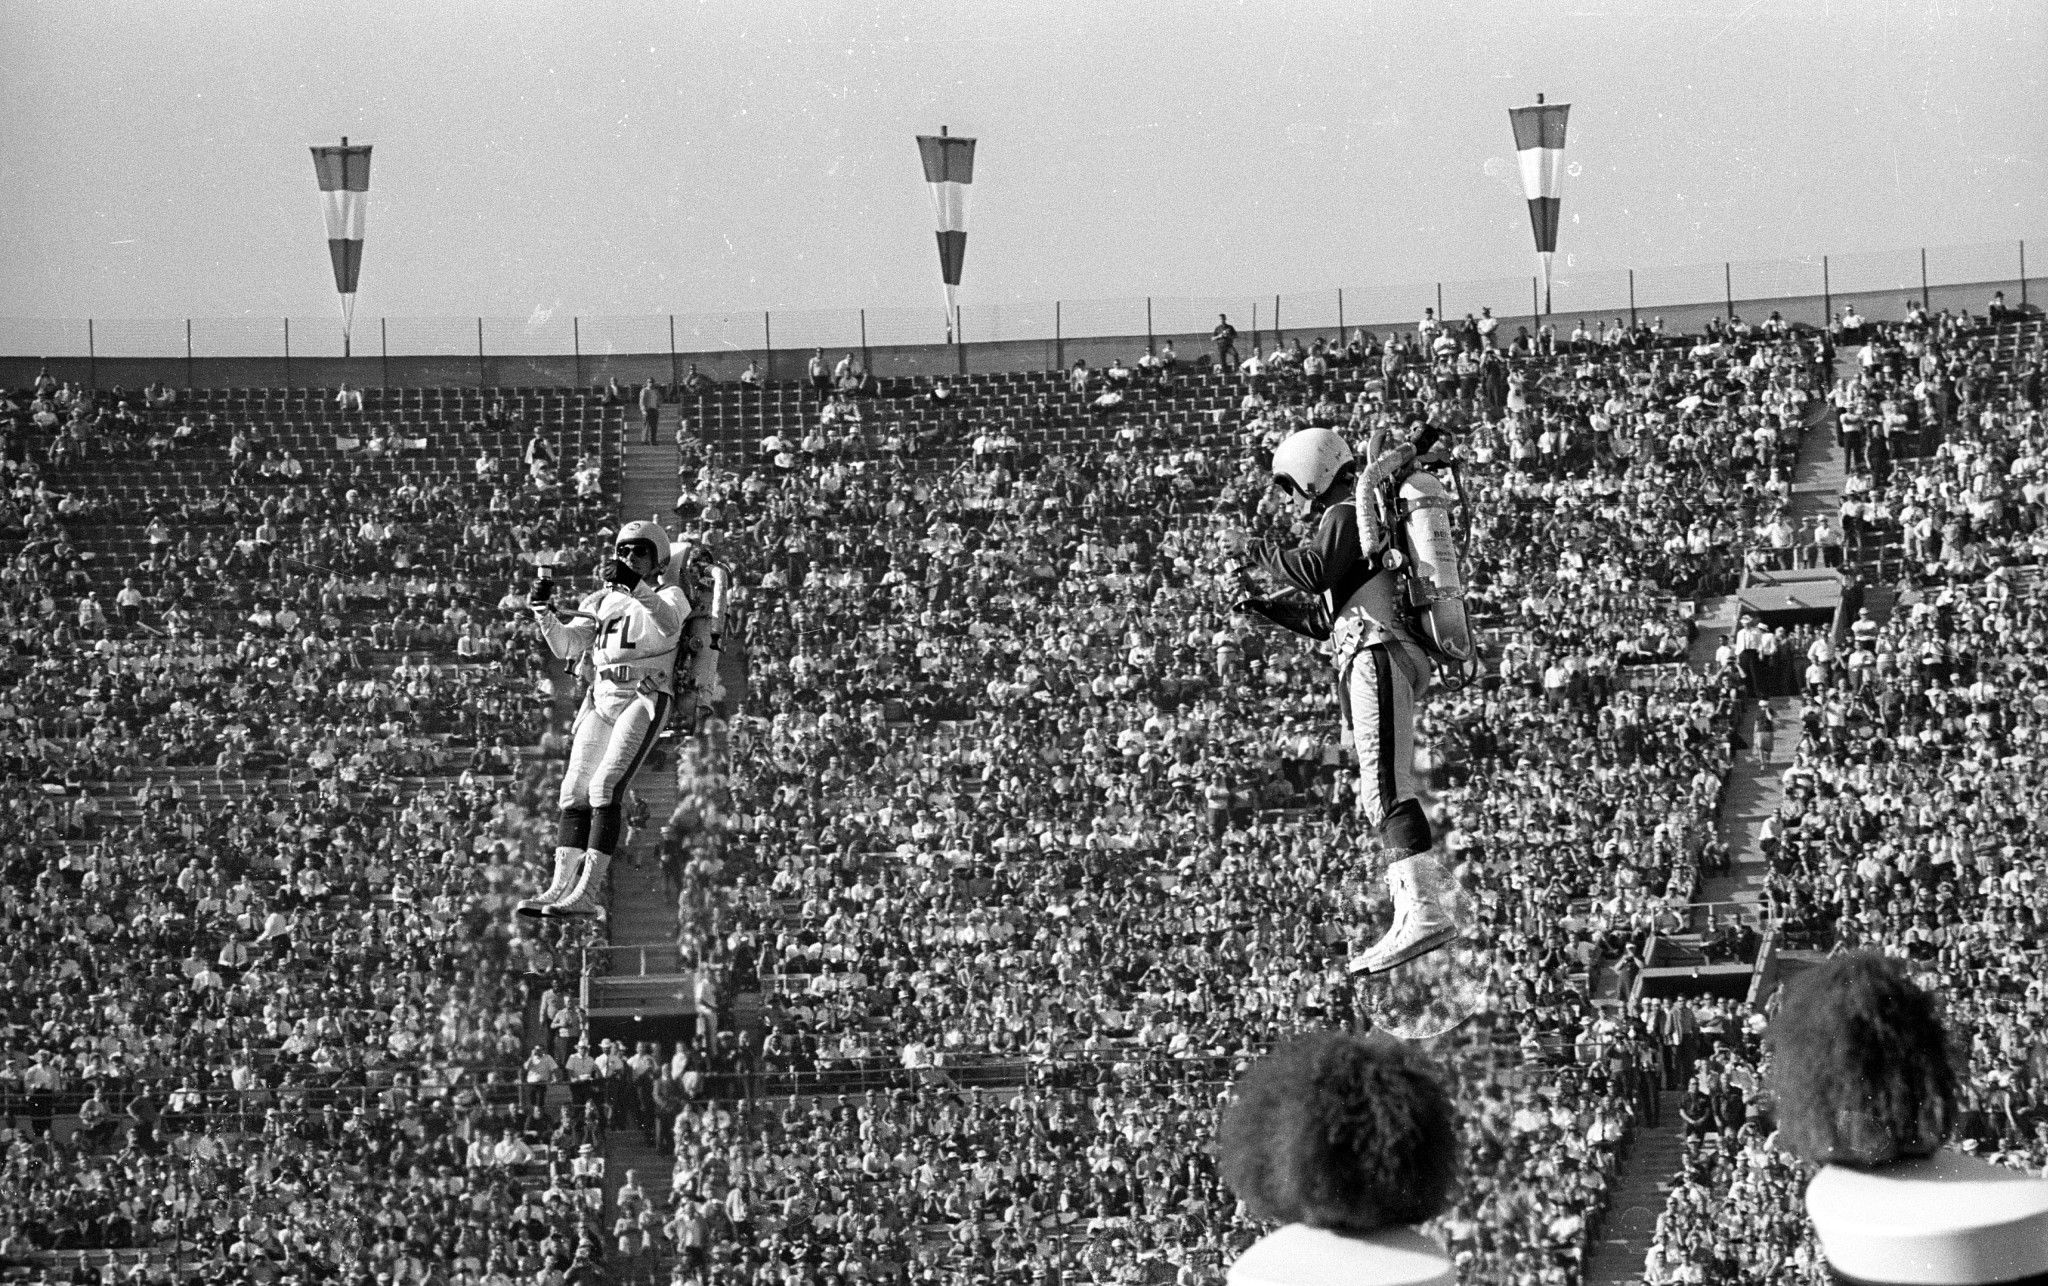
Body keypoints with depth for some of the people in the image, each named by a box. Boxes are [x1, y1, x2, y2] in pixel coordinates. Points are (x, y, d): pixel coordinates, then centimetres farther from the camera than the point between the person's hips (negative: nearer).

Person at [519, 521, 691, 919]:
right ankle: (559, 888, -3)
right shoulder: (600, 602, 19)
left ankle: (587, 892, -24)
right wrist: (543, 610, -9)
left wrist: (636, 586, -33)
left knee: (606, 786, -19)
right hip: (603, 701, 6)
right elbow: (566, 646, 7)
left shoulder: (669, 597, 4)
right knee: (576, 792, -3)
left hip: (645, 700, -6)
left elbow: (667, 625, -20)